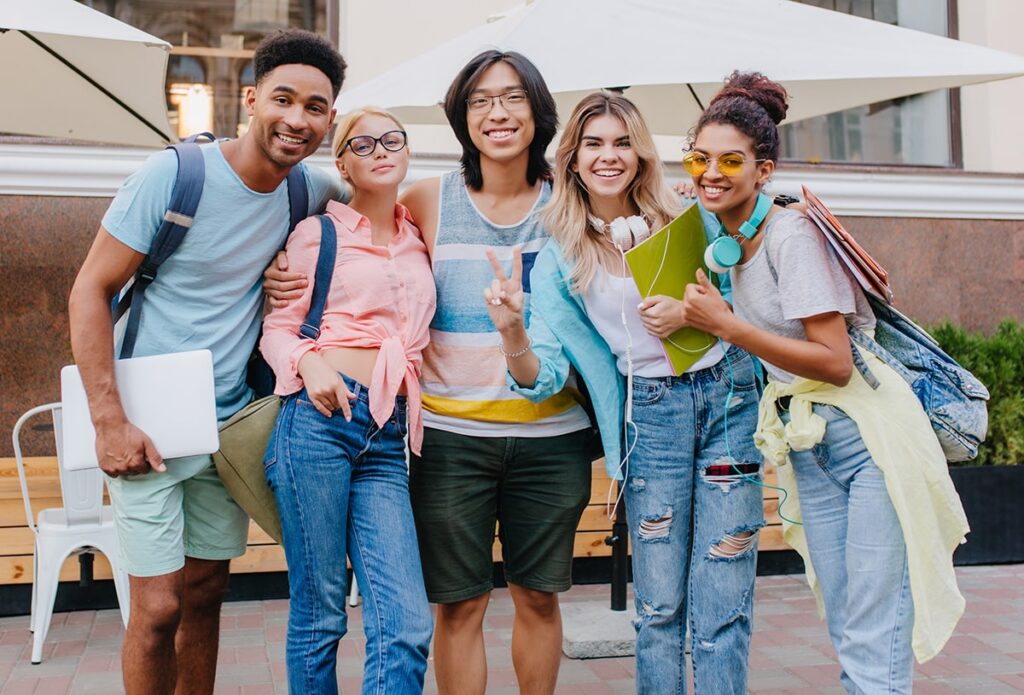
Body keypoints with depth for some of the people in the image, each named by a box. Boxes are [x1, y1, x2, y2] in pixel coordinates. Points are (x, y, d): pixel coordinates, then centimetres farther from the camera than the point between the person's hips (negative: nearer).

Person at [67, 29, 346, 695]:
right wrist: (109, 421, -18)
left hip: (232, 426, 5)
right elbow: (89, 292, -11)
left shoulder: (313, 190, -1)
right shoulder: (174, 174, -15)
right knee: (159, 608, -3)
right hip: (150, 429, -5)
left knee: (206, 595, 15)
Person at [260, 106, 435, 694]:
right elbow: (278, 327, 3)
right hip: (319, 417, -3)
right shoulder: (318, 232, 7)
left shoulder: (419, 243, 19)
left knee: (408, 623, -8)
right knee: (319, 615, 2)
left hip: (387, 439, 4)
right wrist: (310, 362, -17)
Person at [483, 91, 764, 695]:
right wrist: (511, 330, -22)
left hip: (728, 397, 0)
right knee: (659, 606, 5)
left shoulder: (685, 221, 5)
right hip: (650, 414, 0)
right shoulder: (559, 259, 5)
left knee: (723, 605, 1)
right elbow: (545, 377, -2)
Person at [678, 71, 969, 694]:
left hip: (870, 433, -8)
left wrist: (724, 323, -21)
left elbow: (836, 361, -22)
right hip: (805, 442, 8)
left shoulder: (791, 234, -17)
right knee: (846, 635, 12)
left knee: (876, 644, -6)